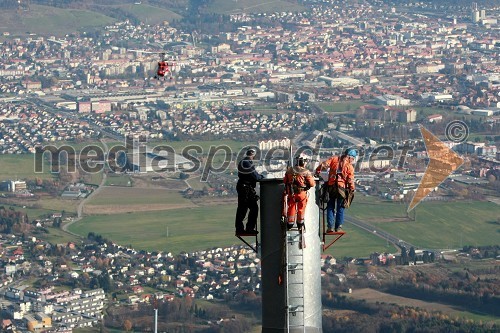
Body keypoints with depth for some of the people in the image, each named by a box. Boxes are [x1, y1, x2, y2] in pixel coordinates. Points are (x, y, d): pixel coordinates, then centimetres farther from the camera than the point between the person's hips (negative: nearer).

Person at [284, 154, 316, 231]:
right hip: (302, 193, -3)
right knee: (301, 209, 15)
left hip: (291, 193, 3)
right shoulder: (306, 172, -16)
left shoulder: (289, 170, -4)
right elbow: (312, 184, -11)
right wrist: (312, 178, 10)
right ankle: (300, 225, 26)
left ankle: (290, 224, 24)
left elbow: (285, 181, 6)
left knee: (291, 208, 17)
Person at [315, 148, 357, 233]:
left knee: (330, 207, 11)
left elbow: (323, 165, -4)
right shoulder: (349, 166, -2)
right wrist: (352, 190, 4)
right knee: (340, 208, 9)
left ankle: (329, 227, 5)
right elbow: (350, 180, -5)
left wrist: (317, 172, 7)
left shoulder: (334, 159, 4)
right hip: (341, 188, -2)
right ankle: (338, 227, 7)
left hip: (331, 187, 2)